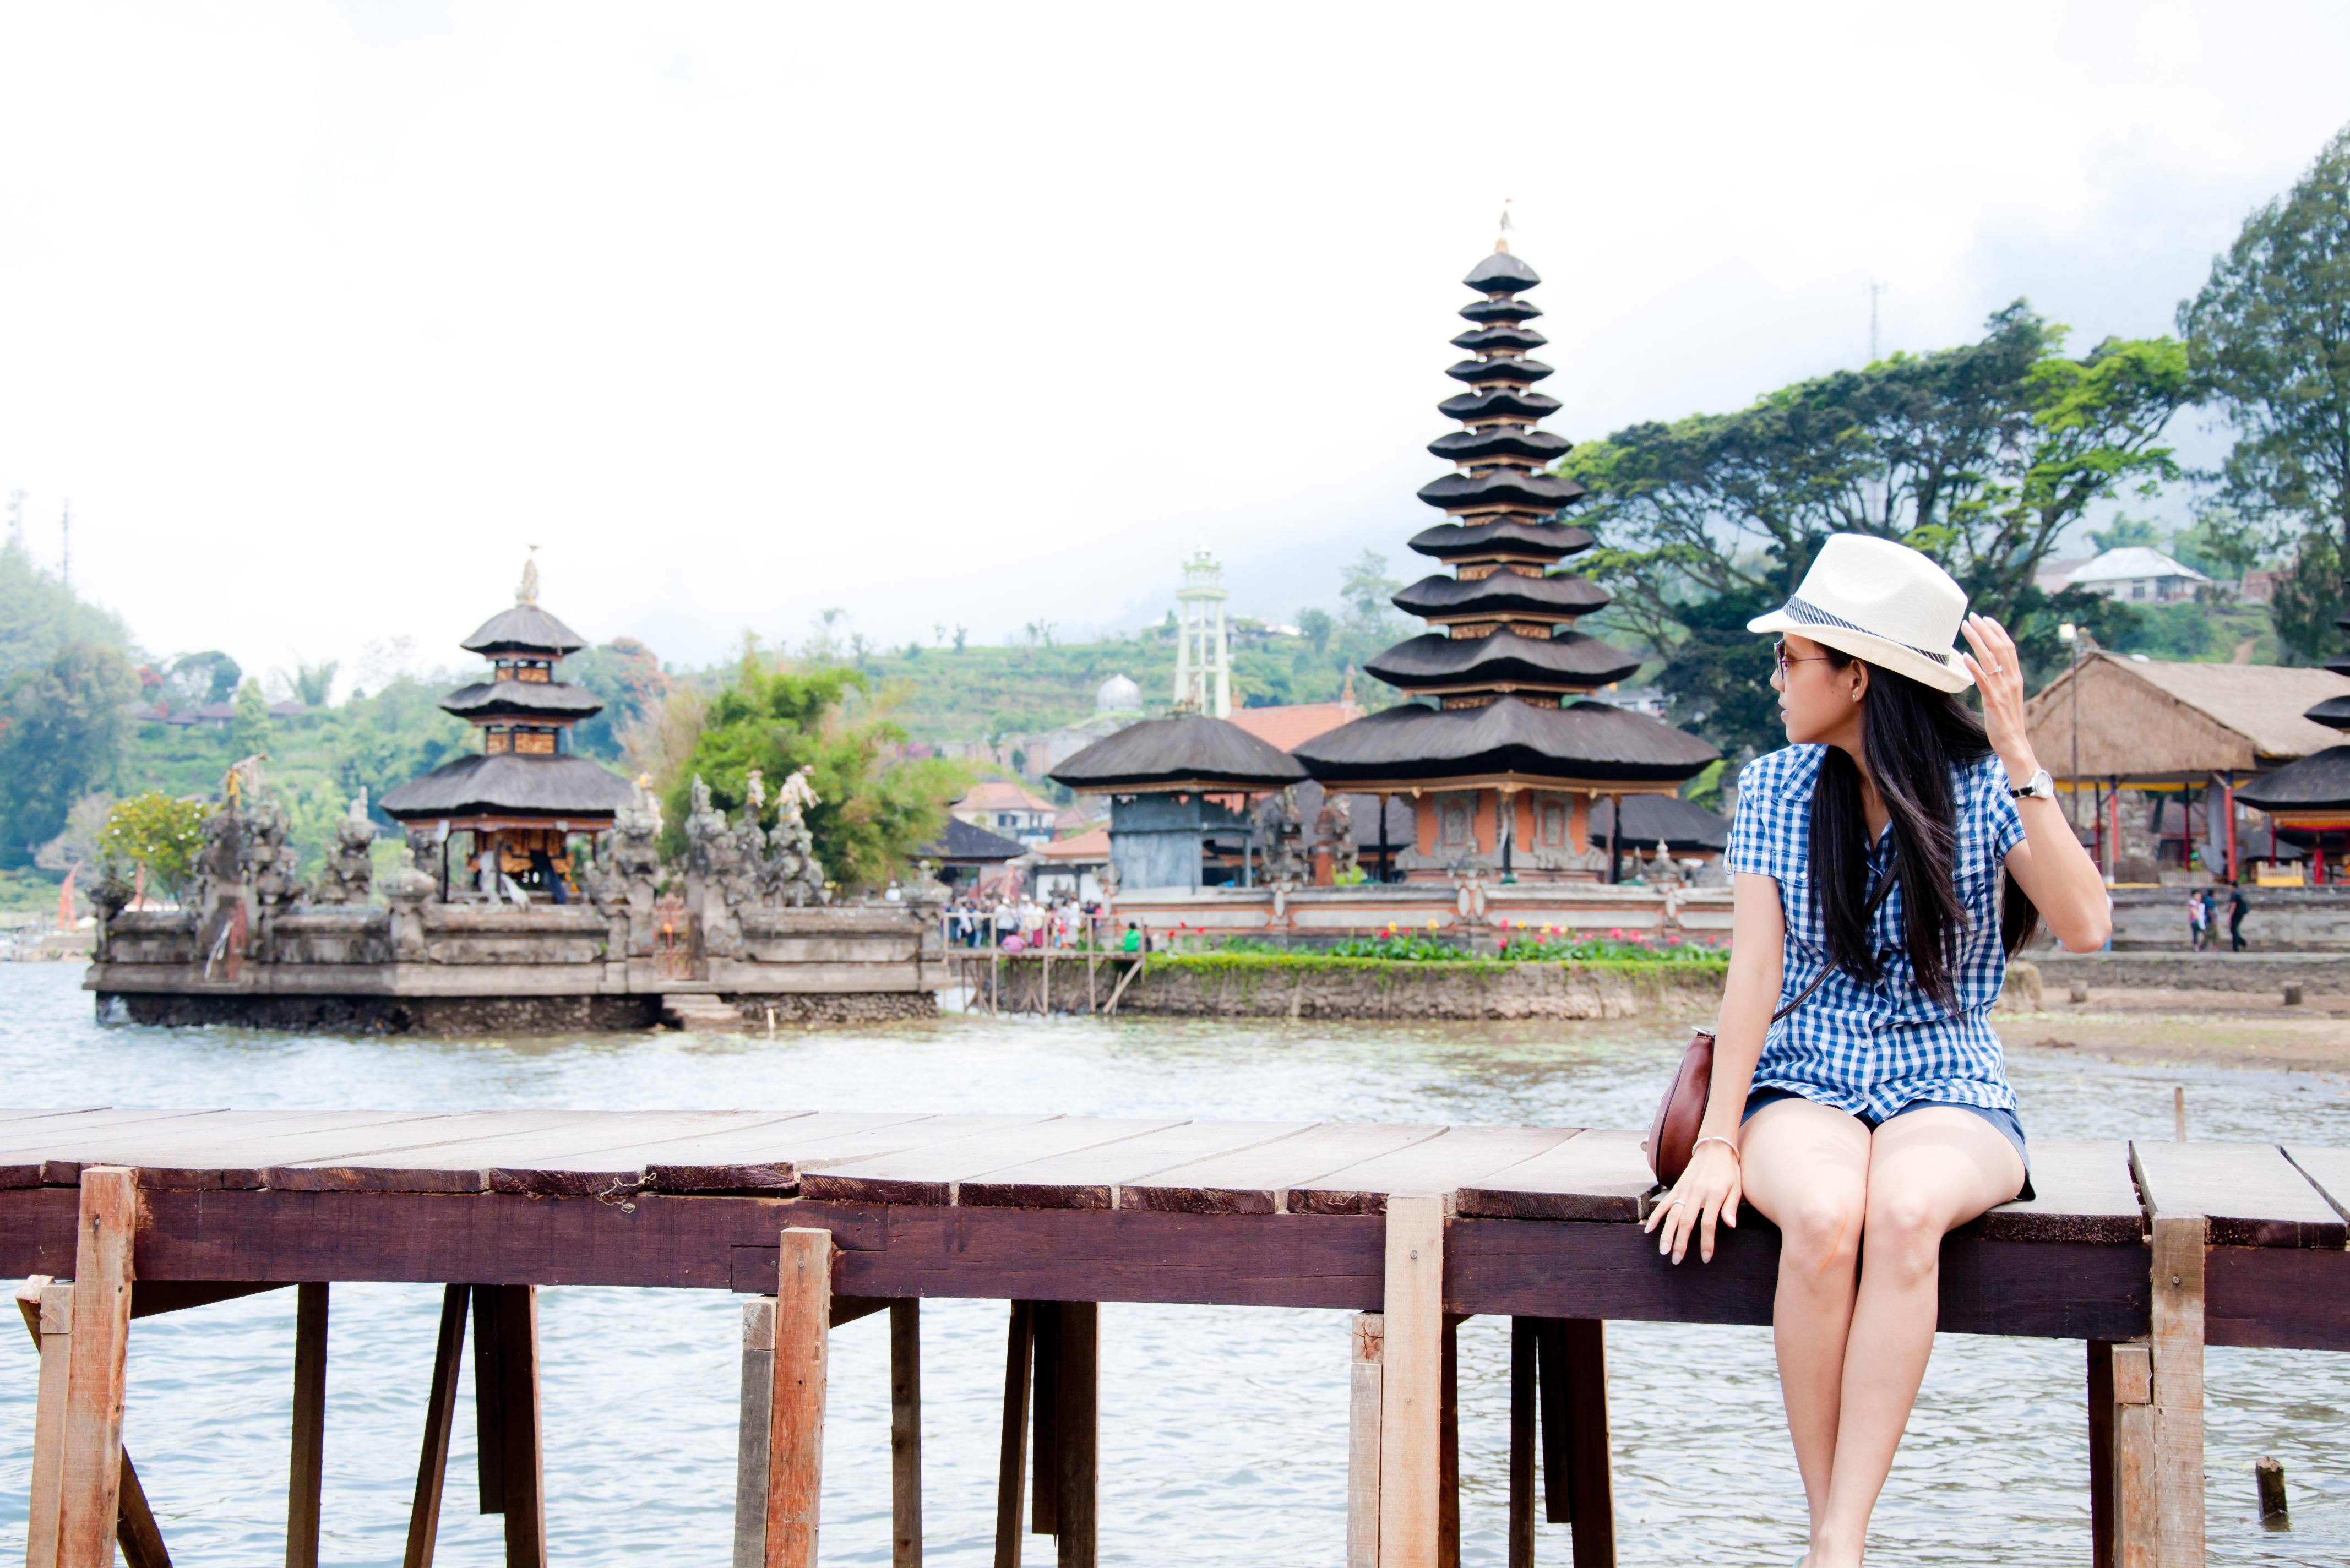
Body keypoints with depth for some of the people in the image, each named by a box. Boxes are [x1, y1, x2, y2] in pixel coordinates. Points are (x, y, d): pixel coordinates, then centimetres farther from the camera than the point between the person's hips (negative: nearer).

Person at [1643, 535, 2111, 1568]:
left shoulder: (1982, 786, -1)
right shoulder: (1775, 788, 5)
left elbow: (2085, 929, -17)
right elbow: (1754, 971, -2)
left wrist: (2019, 757, -20)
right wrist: (1719, 1142, -11)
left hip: (1949, 1093, -1)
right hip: (1806, 1085, 1)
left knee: (1904, 1211, -37)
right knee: (1822, 1216, -35)